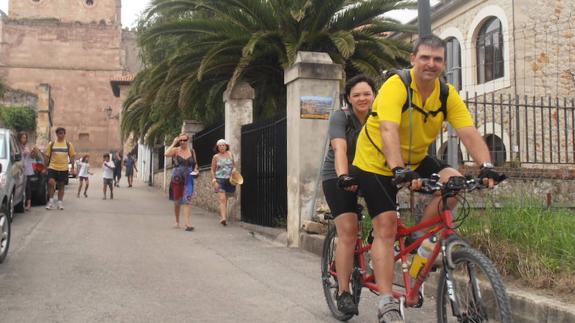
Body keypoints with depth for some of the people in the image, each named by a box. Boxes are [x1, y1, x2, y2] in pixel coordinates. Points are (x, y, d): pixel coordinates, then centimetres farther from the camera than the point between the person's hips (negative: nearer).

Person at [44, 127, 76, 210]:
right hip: (53, 167, -1)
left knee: (61, 186, 7)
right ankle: (51, 201, -5)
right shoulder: (51, 144, 4)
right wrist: (45, 167, 2)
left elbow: (71, 156, 7)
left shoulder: (68, 144, 4)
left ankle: (60, 203, 16)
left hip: (64, 168, 1)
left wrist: (72, 167, 0)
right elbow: (47, 156, 6)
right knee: (51, 182, -18)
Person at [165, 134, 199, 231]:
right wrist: (174, 143, -15)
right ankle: (177, 221, 27)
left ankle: (187, 222, -20)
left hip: (188, 179, 0)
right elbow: (167, 154, -22)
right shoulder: (176, 150, -1)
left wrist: (195, 169, -1)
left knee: (187, 200, -12)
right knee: (177, 201, 10)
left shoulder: (192, 151, 6)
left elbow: (195, 163, 19)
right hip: (177, 178, 0)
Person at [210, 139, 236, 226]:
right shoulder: (216, 157, 3)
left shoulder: (230, 154, 7)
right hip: (219, 179, -2)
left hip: (229, 180, 3)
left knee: (225, 199, 9)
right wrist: (213, 179, -5)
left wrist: (234, 170, -2)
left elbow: (234, 165, 19)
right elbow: (213, 170, 7)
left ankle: (223, 217, 20)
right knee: (222, 199, -15)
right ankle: (223, 218, -24)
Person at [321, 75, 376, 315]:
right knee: (348, 232, -16)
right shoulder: (340, 117, -13)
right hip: (338, 178, -4)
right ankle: (343, 292, -9)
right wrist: (343, 177, -47)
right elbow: (340, 149, -29)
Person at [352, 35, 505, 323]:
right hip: (377, 162, -5)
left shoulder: (448, 94, -8)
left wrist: (486, 166, -36)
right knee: (386, 226, -11)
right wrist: (399, 171, -51)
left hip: (416, 160, 5)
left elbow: (469, 133, -18)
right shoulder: (396, 86, -24)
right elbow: (388, 131, -38)